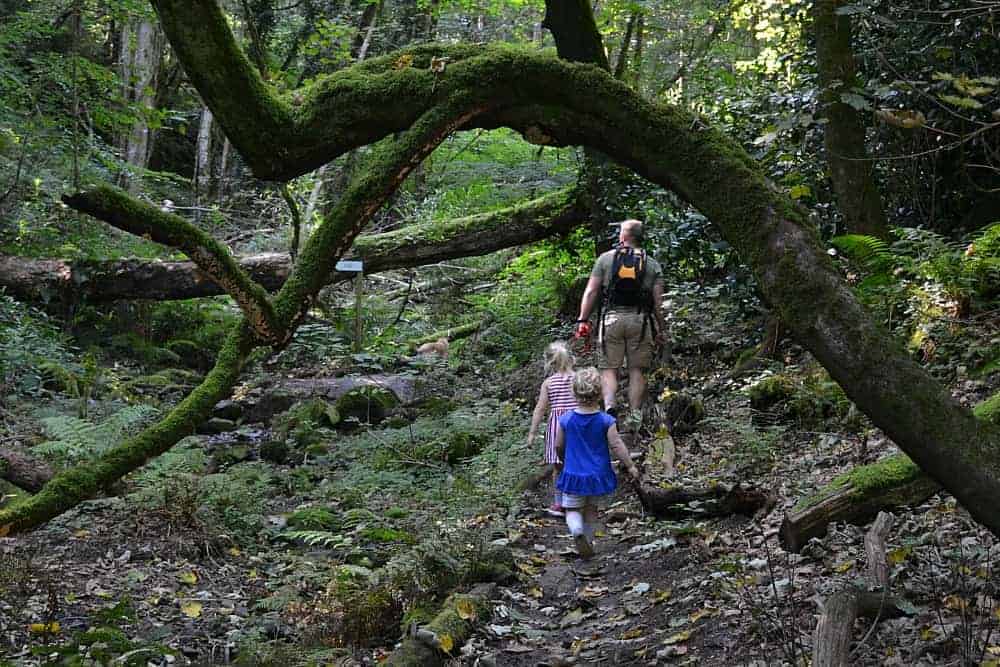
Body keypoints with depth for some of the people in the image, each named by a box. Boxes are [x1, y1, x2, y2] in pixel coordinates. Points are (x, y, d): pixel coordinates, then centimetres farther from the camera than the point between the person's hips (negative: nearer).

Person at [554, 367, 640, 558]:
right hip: (598, 474, 1)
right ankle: (588, 543, 26)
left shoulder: (566, 420, -7)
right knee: (591, 510, 18)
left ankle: (576, 530, -23)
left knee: (573, 510, 7)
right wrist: (630, 466, 0)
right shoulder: (606, 421, -12)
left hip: (574, 474, -1)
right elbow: (616, 445, -11)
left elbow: (558, 446, 3)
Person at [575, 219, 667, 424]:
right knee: (636, 370, 5)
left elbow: (591, 292, 1)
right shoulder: (652, 265, 9)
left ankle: (609, 404, -20)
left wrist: (583, 319, 4)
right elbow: (657, 302, 4)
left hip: (612, 317, -1)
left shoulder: (605, 259, 7)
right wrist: (661, 329, 11)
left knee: (608, 368, 2)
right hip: (640, 320, 1)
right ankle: (636, 416, 0)